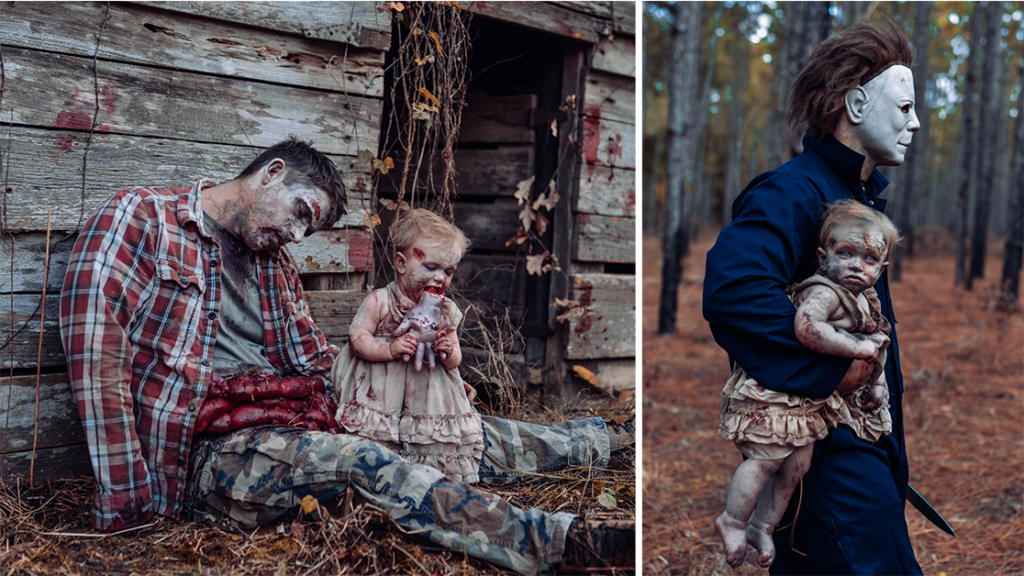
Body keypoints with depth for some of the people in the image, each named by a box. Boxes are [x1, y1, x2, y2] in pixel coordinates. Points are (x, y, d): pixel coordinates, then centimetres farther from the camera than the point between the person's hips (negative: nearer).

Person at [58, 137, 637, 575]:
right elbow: (95, 348, -13)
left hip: (292, 427, 7)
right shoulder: (140, 218, -2)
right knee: (362, 461, -33)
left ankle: (609, 436, 23)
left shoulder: (275, 262, 21)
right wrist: (126, 499, -20)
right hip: (204, 451, -7)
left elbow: (318, 360, 26)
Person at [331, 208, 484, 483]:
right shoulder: (379, 301, -8)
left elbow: (455, 360, 9)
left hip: (429, 396, 4)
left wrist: (450, 353, -15)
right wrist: (390, 349, -26)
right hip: (382, 391, -4)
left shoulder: (447, 311, 4)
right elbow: (357, 339, -12)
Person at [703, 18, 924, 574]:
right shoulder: (793, 192, -17)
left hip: (865, 440, 10)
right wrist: (832, 367, -27)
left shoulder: (862, 194, 17)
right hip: (825, 441, -10)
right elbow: (731, 293, -35)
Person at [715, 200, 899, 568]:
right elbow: (806, 328, -42)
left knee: (797, 465, 11)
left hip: (812, 398, 9)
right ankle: (732, 523, 12)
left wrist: (877, 382, 14)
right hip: (777, 386, -9)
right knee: (766, 458, -7)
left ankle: (762, 527, 26)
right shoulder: (824, 292, -23)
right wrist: (857, 348, -32)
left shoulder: (866, 302, 7)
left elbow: (876, 345, 25)